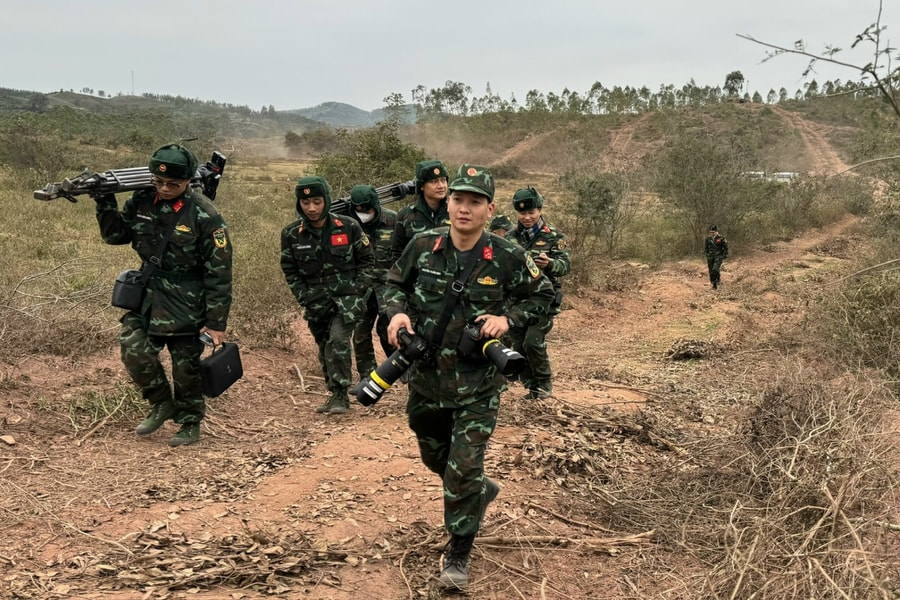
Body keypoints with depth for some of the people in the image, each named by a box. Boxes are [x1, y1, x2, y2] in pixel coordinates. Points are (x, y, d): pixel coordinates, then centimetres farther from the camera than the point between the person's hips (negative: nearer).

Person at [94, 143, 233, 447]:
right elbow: (116, 235, 11)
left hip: (187, 304, -5)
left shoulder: (204, 215, -16)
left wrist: (216, 322, -13)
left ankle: (190, 423, 25)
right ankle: (161, 404, 20)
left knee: (186, 365, 4)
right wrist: (105, 201, -7)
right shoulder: (142, 201, -1)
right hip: (147, 296, 5)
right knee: (134, 350, -5)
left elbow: (219, 272, -14)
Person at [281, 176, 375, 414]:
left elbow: (367, 260, 2)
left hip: (346, 296, -3)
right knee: (324, 347, 11)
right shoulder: (291, 234, -3)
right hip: (316, 302, 3)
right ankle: (334, 394, 26)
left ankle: (340, 395, -9)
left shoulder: (349, 227, -7)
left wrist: (357, 290, -7)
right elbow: (290, 271, 6)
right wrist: (305, 298, -3)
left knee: (338, 340, -19)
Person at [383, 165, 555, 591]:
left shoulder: (507, 258, -12)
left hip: (477, 384, -4)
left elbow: (543, 296, 2)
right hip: (425, 378, 4)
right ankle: (480, 492, 54)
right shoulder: (423, 246, -6)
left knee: (463, 472, -5)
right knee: (435, 456, 23)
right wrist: (398, 311, -12)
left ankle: (457, 555, 15)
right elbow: (395, 283, 9)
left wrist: (507, 317, -14)